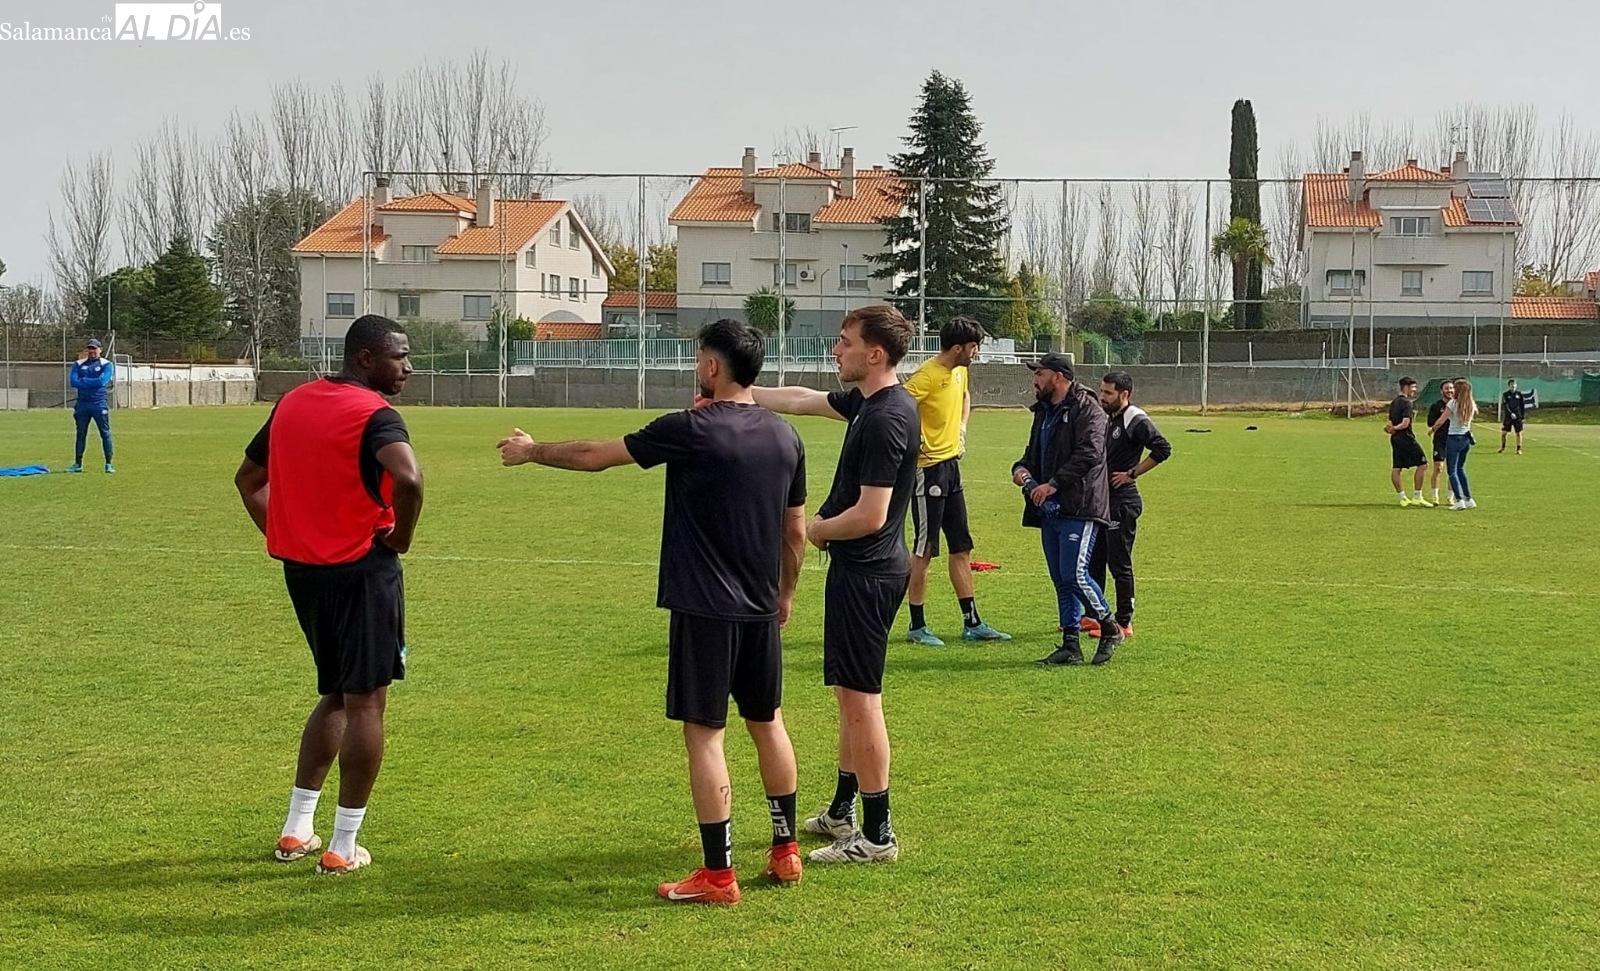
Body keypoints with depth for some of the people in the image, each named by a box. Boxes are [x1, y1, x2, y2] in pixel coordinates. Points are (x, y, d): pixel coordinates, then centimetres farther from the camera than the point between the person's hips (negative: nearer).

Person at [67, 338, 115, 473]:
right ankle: (78, 464, 15)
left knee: (105, 434, -3)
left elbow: (103, 381, -15)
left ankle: (108, 464, 0)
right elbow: (73, 382, -5)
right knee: (81, 434, 9)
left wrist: (84, 381, -7)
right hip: (82, 404, 3)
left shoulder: (106, 364, 1)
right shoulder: (78, 364, 10)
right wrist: (93, 383, -11)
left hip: (99, 404, -3)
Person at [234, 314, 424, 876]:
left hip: (301, 569, 8)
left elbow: (248, 479, 19)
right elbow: (408, 479, -34)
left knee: (334, 695, 21)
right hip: (361, 570, -8)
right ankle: (343, 849, 6)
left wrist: (281, 537, 16)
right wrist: (402, 535, -17)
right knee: (365, 702, 2)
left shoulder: (292, 404, 10)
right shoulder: (373, 414, -15)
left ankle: (296, 830, 23)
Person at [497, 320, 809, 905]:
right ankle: (785, 851, 27)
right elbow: (797, 532, 12)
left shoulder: (690, 430, -13)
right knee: (767, 723, 18)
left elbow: (592, 457, -3)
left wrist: (531, 452, 13)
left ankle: (717, 876, 1)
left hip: (705, 608, -6)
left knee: (704, 733, -1)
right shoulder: (785, 437, 4)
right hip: (761, 610, 6)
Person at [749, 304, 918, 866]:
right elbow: (801, 401, 23)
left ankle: (877, 835, 3)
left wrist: (810, 530, -9)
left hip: (867, 572, -11)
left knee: (859, 698, -4)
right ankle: (842, 813, 31)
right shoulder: (866, 401, 9)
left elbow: (869, 516, -25)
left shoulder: (886, 420, -22)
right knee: (852, 693, 18)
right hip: (861, 568, 11)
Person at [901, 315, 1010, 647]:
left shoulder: (960, 371, 8)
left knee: (962, 547, 12)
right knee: (924, 550, -1)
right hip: (929, 468, -9)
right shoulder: (927, 376, -19)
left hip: (952, 465, 9)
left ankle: (972, 623, 18)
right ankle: (917, 627, 8)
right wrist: (915, 445, -20)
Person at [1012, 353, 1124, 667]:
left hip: (1079, 508, -9)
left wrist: (1053, 483, -22)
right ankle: (1070, 646, 13)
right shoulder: (1044, 411, 21)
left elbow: (1089, 453, -20)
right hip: (1050, 510, 9)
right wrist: (1021, 467, 7)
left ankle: (1110, 628, 5)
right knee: (1061, 580, 9)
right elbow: (1034, 451, 30)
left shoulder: (1087, 408, -9)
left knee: (1074, 574, -14)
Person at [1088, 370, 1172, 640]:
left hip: (1122, 501, -9)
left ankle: (1124, 623, 4)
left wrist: (1132, 473, -17)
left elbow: (1162, 449, -23)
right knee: (1093, 560, 13)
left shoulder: (1136, 421, -13)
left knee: (1119, 563, -3)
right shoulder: (1106, 419, 13)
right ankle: (1092, 616, 23)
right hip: (1100, 499, 9)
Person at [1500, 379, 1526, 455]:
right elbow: (1505, 405, -11)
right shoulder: (1505, 395, 0)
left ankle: (1519, 449, 8)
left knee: (1519, 433, 0)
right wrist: (1511, 413, -23)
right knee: (1503, 432, 2)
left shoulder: (1519, 394, 5)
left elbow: (1523, 406, 9)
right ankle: (1502, 448, 20)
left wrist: (1523, 416, 4)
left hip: (1518, 417, 1)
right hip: (1508, 417, -1)